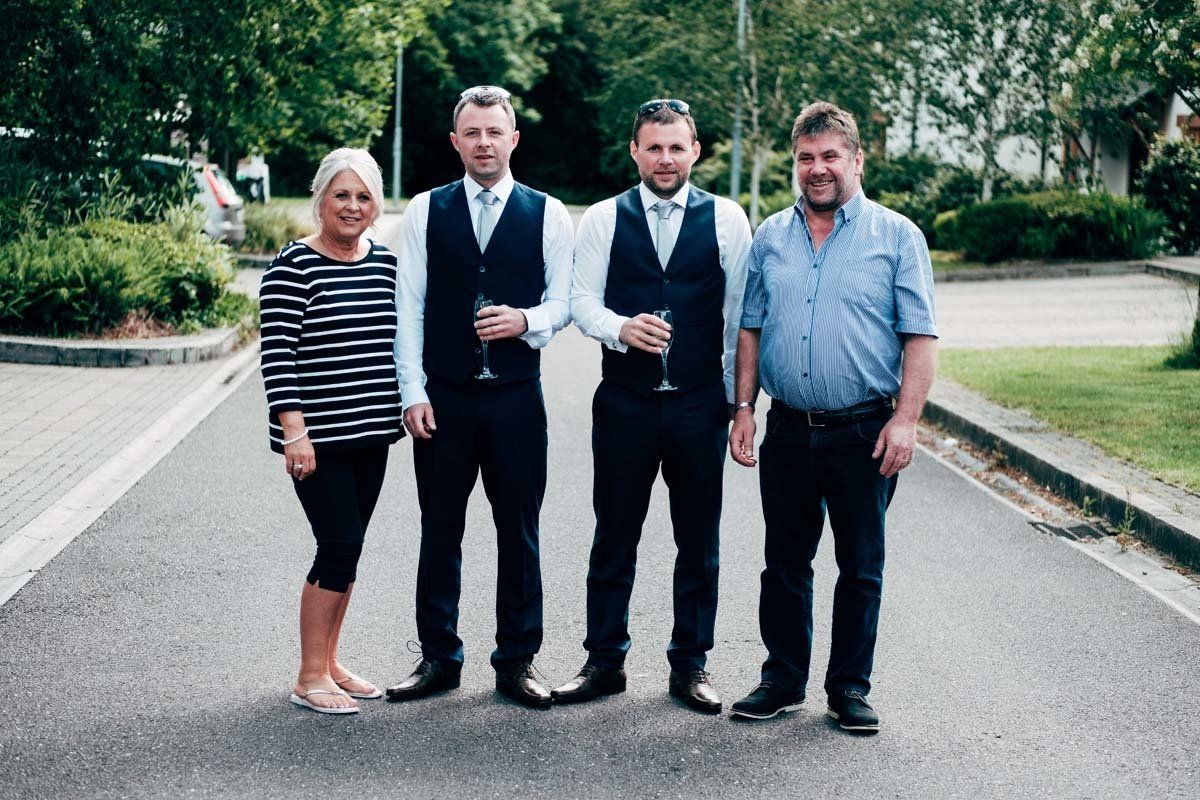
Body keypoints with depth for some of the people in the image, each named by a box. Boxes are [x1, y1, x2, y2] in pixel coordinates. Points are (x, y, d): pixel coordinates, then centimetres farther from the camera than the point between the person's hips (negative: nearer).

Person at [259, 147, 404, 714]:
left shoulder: (386, 262, 9)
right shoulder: (293, 267, -10)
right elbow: (277, 355, -14)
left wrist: (407, 405, 14)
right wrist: (294, 432, -19)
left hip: (370, 433, 6)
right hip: (318, 435, -6)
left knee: (346, 547, 11)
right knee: (340, 545, -8)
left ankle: (329, 663, 23)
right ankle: (309, 679, 3)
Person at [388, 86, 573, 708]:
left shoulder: (548, 214, 5)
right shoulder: (425, 212, 5)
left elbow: (563, 300, 5)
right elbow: (409, 307, 3)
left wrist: (527, 320, -16)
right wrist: (413, 393, -4)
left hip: (516, 398, 0)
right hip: (442, 398, 0)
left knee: (519, 533, 5)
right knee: (440, 532, 7)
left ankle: (517, 661, 16)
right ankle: (438, 658, 19)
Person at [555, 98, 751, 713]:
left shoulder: (726, 219, 3)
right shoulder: (603, 220, 4)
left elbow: (741, 314, 4)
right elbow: (582, 302, 0)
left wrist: (738, 399, 3)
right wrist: (622, 329, -21)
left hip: (701, 404, 0)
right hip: (625, 403, 0)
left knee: (700, 542, 8)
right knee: (614, 540, 7)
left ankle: (690, 664, 20)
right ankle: (604, 661, 19)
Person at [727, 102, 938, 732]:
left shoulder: (896, 236, -1)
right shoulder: (770, 237, 10)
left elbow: (920, 337, -4)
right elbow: (750, 329, 13)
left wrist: (905, 420, -13)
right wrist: (744, 408, 4)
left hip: (864, 435, -3)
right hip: (788, 431, 3)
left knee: (860, 569, 6)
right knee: (784, 564, 10)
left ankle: (850, 686, 17)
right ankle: (783, 679, 22)